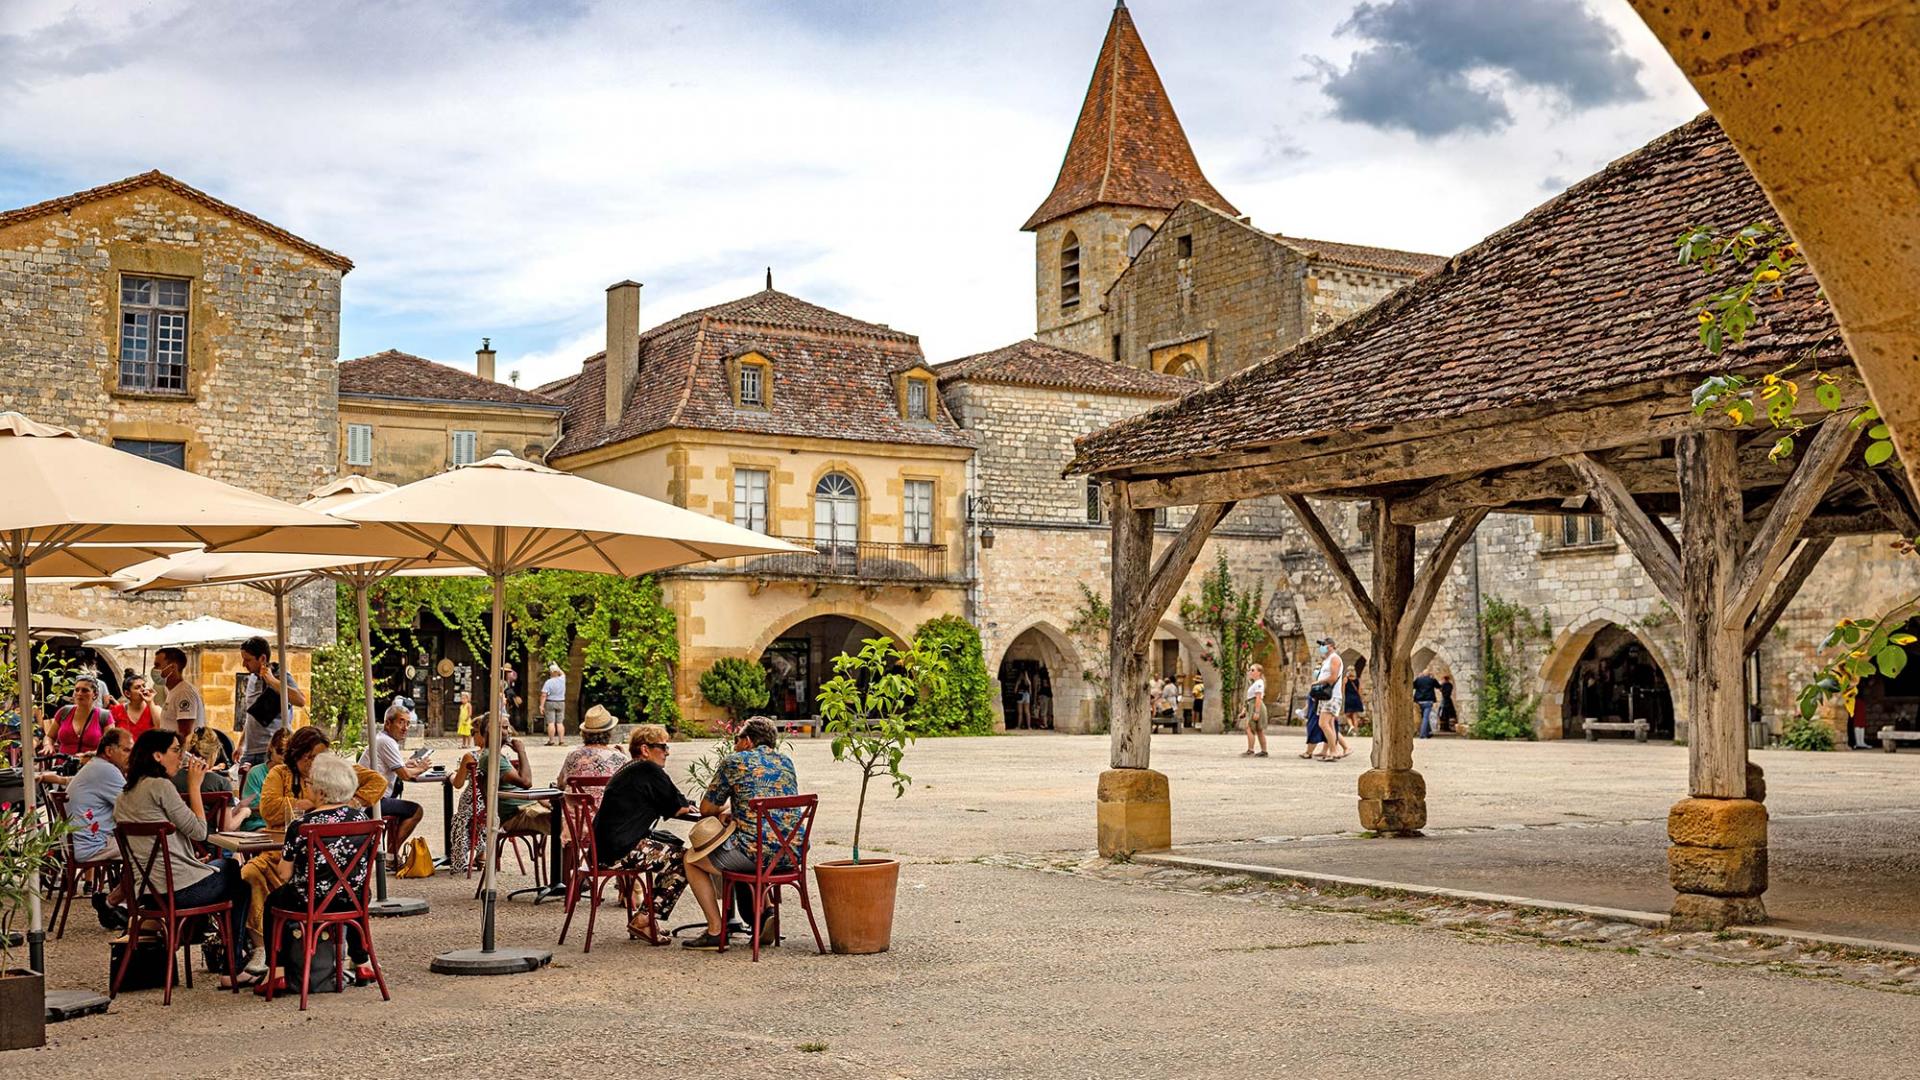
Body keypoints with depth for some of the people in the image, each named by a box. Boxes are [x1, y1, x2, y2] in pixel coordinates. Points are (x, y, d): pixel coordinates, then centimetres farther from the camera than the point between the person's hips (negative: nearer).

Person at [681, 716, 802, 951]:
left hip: (755, 853, -7)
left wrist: (721, 810, 30)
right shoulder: (786, 762, 17)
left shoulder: (733, 762, 1)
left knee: (692, 858, 17)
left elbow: (706, 809, 9)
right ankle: (764, 910, 21)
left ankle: (716, 931, 9)